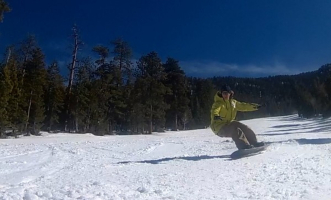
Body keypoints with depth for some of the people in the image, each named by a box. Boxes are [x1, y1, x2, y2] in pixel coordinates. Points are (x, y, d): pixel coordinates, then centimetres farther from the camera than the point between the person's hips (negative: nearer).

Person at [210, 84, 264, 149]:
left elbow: (242, 106, 21)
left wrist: (253, 106, 21)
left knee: (245, 128, 2)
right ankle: (243, 146, -30)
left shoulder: (233, 102, 8)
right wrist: (215, 116, -58)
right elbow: (214, 110, -35)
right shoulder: (218, 103, -15)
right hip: (219, 126, -8)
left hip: (229, 122, 8)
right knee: (236, 131, -29)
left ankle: (253, 143, 17)